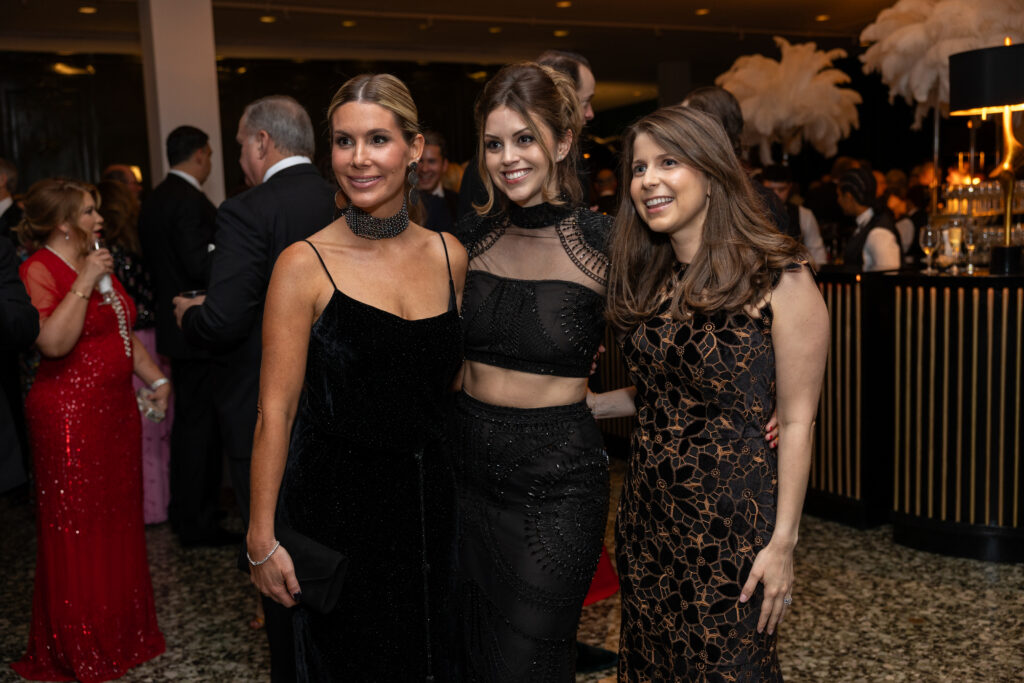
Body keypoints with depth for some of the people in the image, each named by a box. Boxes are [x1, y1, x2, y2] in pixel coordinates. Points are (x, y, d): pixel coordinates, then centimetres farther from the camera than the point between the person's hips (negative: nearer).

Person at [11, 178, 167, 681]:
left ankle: (121, 632, 25)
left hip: (115, 410, 8)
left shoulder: (96, 265, 16)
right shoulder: (38, 271, -11)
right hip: (70, 417, -8)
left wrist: (155, 378, 13)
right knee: (75, 532, 1)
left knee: (118, 522, 12)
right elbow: (53, 342, -25)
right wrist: (84, 284, -23)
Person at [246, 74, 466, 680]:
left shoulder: (449, 255, 1)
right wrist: (263, 539, -12)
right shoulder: (306, 265, -12)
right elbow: (276, 411, -12)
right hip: (336, 500, -4)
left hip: (427, 500, 4)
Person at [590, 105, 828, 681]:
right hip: (648, 511, 6)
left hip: (731, 519, -6)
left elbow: (797, 421, -12)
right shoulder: (651, 280, 7)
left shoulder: (779, 279, -12)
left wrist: (783, 542, -14)